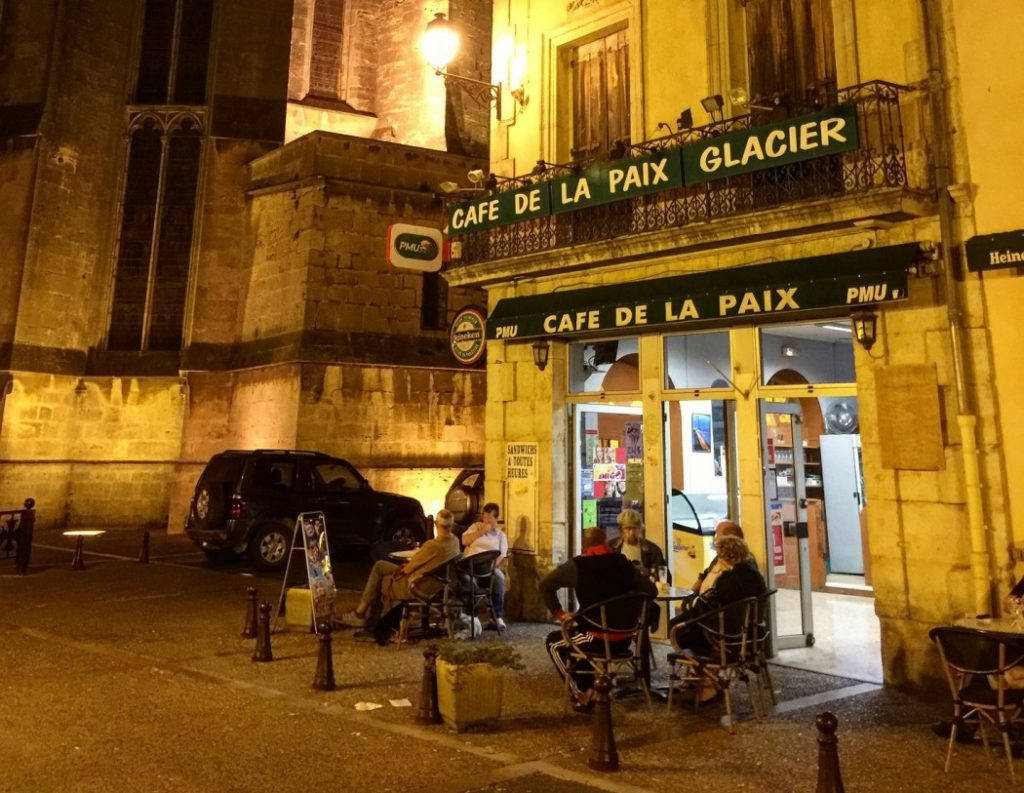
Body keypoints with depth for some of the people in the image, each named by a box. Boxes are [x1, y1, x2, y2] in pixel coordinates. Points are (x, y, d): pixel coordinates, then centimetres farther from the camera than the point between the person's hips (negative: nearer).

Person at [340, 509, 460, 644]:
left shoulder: (433, 545, -29)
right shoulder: (455, 541, -4)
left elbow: (409, 568, -16)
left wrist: (403, 568, 6)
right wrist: (406, 566, 3)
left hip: (420, 587, -8)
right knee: (379, 566, 15)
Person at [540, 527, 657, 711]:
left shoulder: (577, 565, -7)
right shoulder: (623, 563, 3)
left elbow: (545, 585, -10)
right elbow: (651, 590, 5)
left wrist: (559, 612, -1)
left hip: (598, 637, -5)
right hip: (624, 639, 5)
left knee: (553, 642, 21)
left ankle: (581, 693, 19)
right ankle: (589, 689, 35)